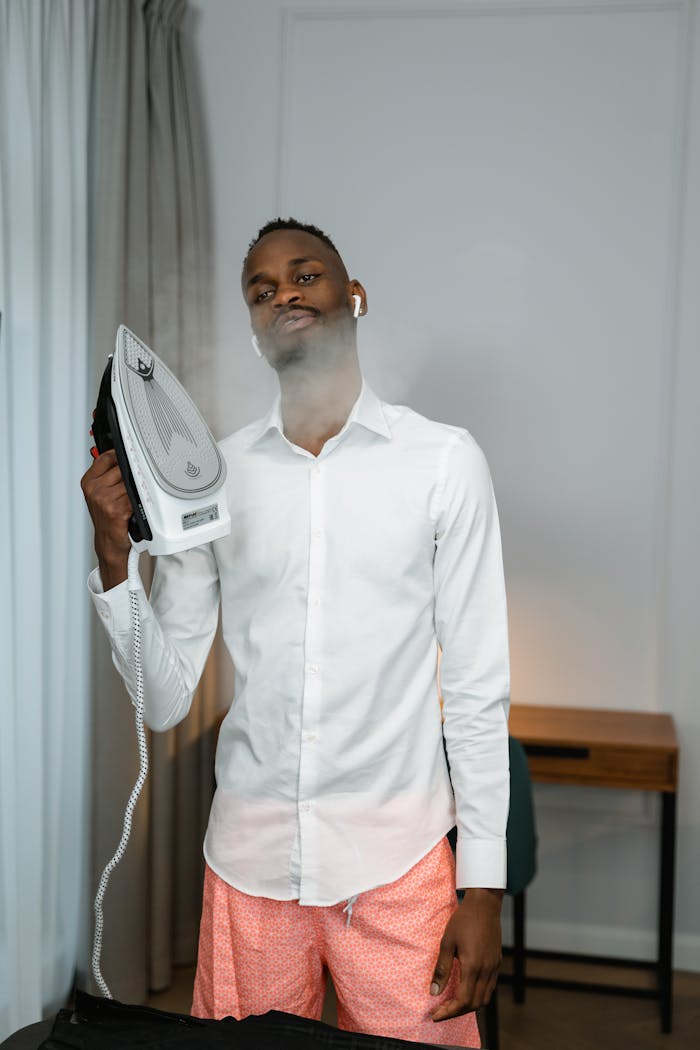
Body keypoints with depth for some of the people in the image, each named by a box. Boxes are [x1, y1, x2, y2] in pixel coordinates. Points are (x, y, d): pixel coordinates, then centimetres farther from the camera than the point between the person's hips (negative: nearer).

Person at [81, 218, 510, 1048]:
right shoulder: (214, 474, 2)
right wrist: (113, 559, -13)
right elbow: (164, 702, 2)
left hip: (395, 862, -2)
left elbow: (477, 689, -3)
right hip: (248, 859, 3)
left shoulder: (444, 460, -5)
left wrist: (483, 887, -4)